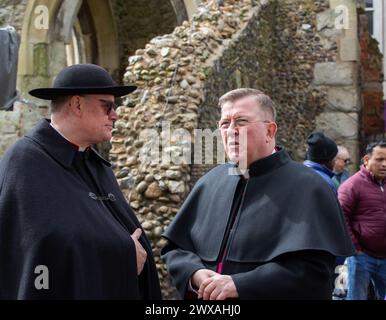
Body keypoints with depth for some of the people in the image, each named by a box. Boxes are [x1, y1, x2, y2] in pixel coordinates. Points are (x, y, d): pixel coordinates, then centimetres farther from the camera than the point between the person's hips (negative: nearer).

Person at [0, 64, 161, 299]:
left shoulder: (97, 165, 9)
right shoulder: (27, 163, -16)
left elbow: (125, 231, 10)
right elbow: (53, 246, -27)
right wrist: (123, 256, -17)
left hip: (112, 289, 8)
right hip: (68, 290, -7)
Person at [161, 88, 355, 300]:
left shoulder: (304, 187, -14)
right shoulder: (210, 183, 3)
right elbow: (175, 247, 6)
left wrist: (239, 285, -26)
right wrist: (195, 274, -15)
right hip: (206, 295, 5)